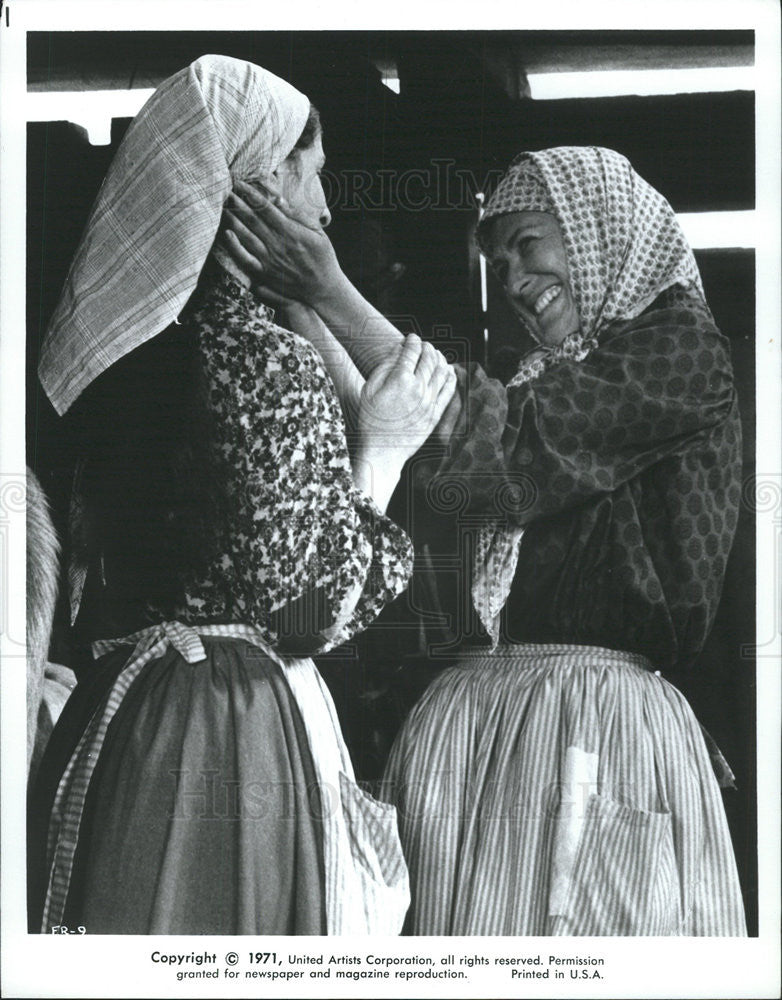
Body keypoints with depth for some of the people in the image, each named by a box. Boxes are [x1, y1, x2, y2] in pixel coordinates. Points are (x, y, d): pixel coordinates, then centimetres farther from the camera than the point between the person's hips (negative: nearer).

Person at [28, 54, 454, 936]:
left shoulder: (123, 343, 8)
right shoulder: (270, 360, -15)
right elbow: (317, 611, -13)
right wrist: (381, 448, -2)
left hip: (113, 718, 8)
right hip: (241, 736, -8)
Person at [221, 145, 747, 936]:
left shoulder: (680, 349, 0)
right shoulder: (548, 378, 21)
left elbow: (502, 440, -11)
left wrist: (332, 298, -10)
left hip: (598, 720, -6)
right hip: (470, 715, 6)